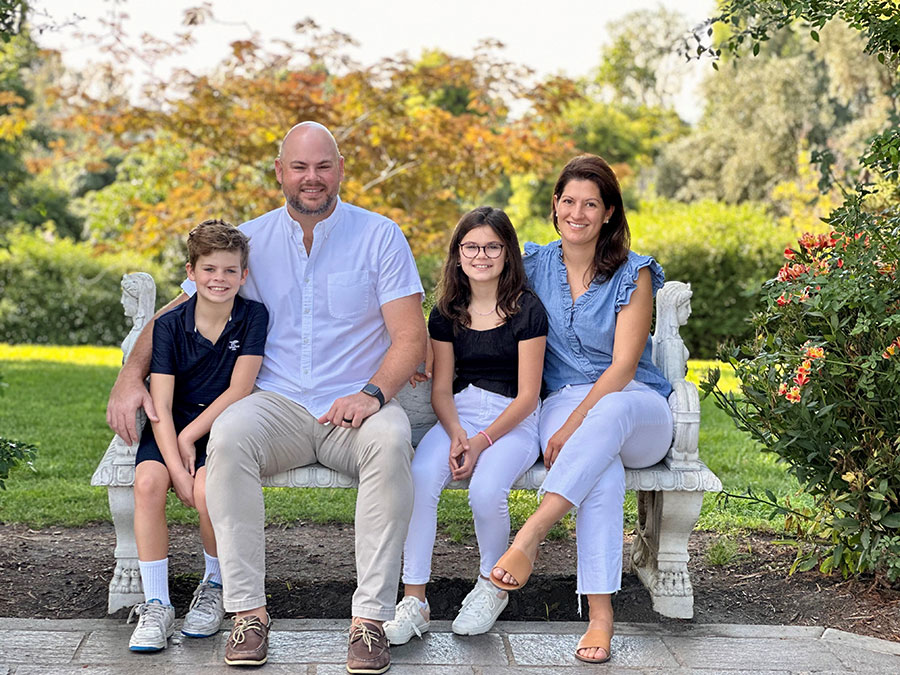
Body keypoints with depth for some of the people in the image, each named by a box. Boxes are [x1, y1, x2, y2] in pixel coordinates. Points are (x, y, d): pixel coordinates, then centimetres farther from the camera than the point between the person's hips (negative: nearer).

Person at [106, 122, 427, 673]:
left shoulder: (380, 236, 3)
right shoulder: (252, 239, 10)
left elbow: (411, 339, -3)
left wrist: (373, 393, -22)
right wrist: (130, 376, -2)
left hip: (355, 406, -1)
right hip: (279, 406, 2)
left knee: (390, 441, -36)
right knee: (229, 434, -32)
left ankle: (372, 616, -30)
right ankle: (248, 611, -26)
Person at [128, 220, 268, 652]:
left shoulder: (253, 317, -4)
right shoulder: (170, 325, -2)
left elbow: (239, 390, -9)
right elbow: (161, 407, -8)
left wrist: (189, 437, -13)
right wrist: (177, 468, -20)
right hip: (173, 429, 2)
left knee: (208, 490, -31)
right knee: (148, 482, -28)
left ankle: (214, 587, 0)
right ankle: (156, 606, -16)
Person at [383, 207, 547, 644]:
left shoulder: (527, 310, -4)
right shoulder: (446, 313, 10)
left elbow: (527, 395, -7)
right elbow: (441, 388, 8)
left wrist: (482, 441, -18)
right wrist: (456, 433, -13)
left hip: (513, 422, -3)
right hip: (459, 414, 4)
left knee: (486, 490, -32)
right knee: (419, 477, -28)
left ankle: (493, 585, -1)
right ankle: (413, 601, -22)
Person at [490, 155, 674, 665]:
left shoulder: (634, 274, -1)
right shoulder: (534, 265, 10)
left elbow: (623, 365, -10)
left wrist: (574, 425, -21)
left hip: (636, 408, -1)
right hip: (563, 402, 1)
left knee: (610, 413, -42)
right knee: (604, 472, -36)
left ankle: (530, 536, -46)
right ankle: (601, 614, -40)